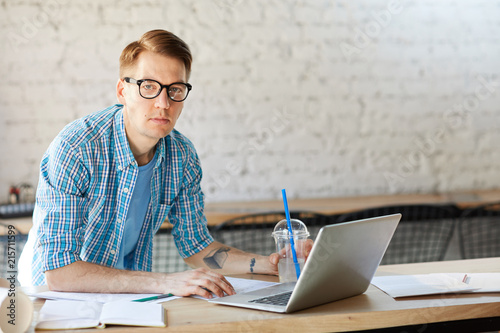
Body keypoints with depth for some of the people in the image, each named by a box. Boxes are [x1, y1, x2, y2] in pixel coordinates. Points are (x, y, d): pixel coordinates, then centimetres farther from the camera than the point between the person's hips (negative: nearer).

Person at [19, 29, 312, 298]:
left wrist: (271, 264, -9)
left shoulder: (183, 156, -6)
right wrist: (164, 282, -35)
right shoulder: (74, 151, -24)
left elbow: (196, 246, 6)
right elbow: (58, 272, -28)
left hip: (130, 293, 5)